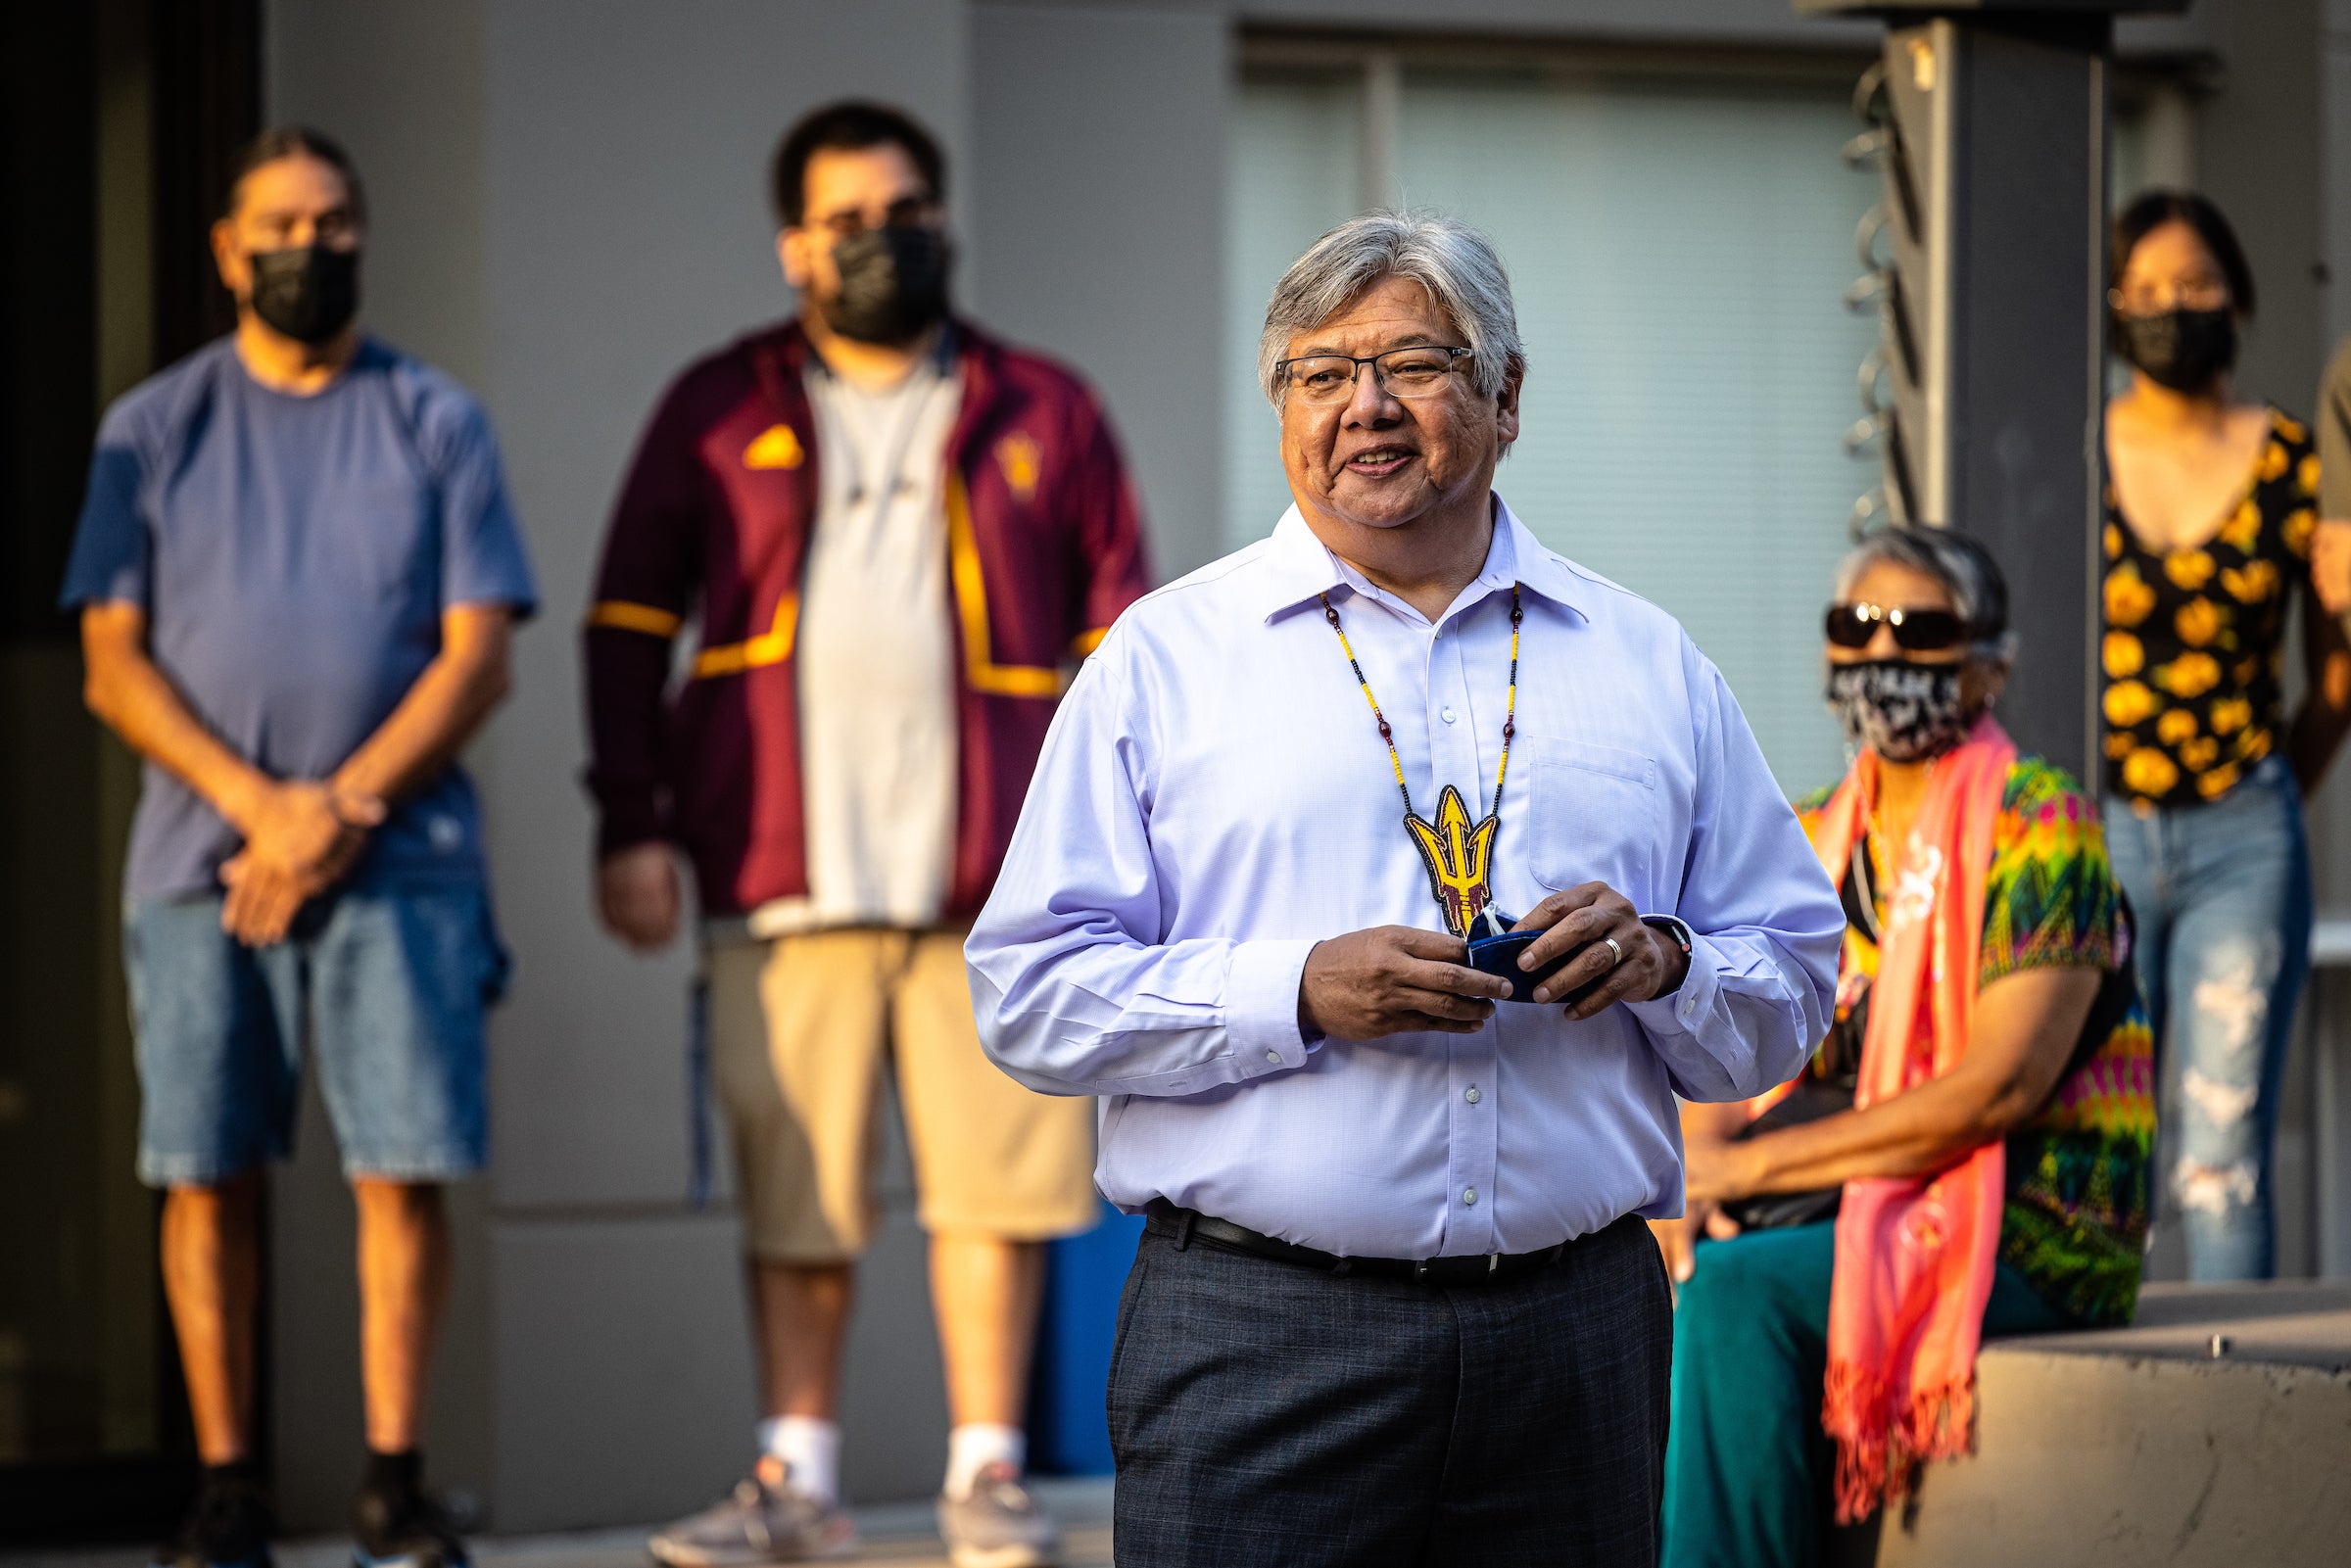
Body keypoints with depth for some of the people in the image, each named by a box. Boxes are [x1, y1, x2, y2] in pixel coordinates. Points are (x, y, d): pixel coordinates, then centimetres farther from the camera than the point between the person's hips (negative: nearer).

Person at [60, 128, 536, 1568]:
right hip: (200, 862, 1)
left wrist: (344, 811, -10)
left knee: (408, 1166, -7)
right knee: (208, 1172, -2)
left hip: (401, 860, 0)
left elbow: (478, 658, 2)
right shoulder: (154, 429, 10)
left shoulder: (439, 424, 9)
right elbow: (114, 665, 3)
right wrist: (261, 805, -10)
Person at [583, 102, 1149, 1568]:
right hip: (784, 880, 0)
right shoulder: (721, 413, 10)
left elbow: (1122, 643, 11)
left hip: (992, 878, 0)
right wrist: (632, 826, 1)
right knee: (794, 1191, 1)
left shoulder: (1042, 413, 11)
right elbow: (631, 623, 10)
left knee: (996, 1181, -3)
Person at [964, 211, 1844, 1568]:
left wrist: (1659, 963, -7)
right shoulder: (1166, 657, 7)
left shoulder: (1651, 667, 14)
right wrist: (1299, 994, -14)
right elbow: (1031, 995, 0)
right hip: (1256, 1333, -2)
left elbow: (1794, 994, 15)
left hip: (1578, 1336, 2)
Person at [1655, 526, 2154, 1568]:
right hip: (1838, 1208, 6)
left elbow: (2001, 1084, -18)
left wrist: (1758, 1164, -16)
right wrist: (1693, 1181, -13)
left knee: (1735, 1288, -30)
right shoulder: (1811, 840, 14)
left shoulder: (2041, 827, -8)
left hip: (2026, 1232, -6)